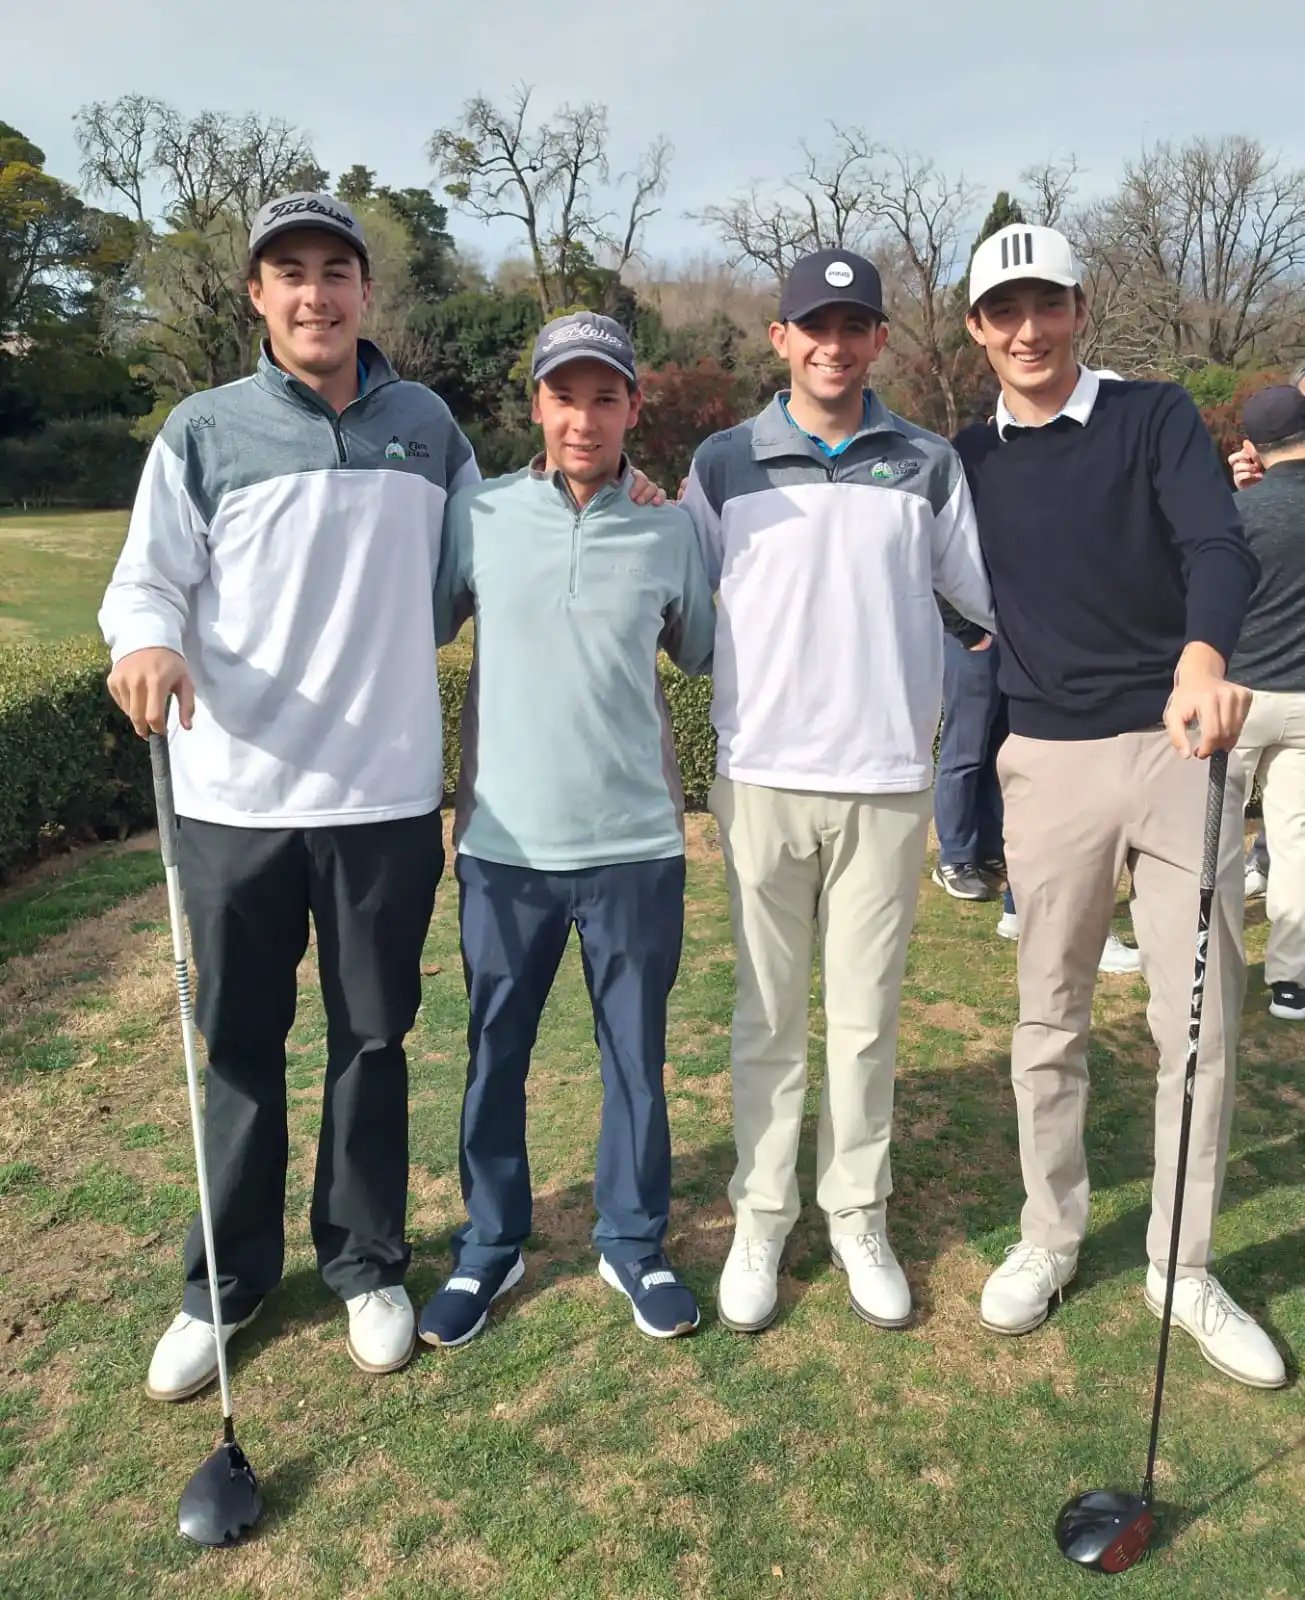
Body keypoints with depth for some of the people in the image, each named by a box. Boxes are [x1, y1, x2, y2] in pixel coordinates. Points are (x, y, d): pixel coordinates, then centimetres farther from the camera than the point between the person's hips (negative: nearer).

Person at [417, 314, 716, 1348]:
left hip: (636, 843, 0)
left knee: (637, 1054, 12)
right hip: (503, 843, 0)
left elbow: (707, 654, 13)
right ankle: (491, 1244, 34)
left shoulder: (671, 533, 3)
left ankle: (635, 1243, 32)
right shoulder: (478, 519, 1)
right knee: (495, 1055, 13)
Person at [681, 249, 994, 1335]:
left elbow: (988, 593, 12)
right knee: (768, 1018, 8)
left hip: (889, 778, 1)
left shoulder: (930, 464, 8)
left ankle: (859, 1217, 24)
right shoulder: (725, 464, 7)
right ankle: (761, 1218, 21)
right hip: (762, 774, 0)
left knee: (868, 1017, 8)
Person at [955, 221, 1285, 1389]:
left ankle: (1183, 1268, 20)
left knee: (1201, 1021, 3)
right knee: (1050, 1021, 9)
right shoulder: (965, 459, 9)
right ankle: (1049, 1237, 27)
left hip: (1178, 746, -1)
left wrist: (1204, 654, -37)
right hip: (1049, 761, 2)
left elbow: (1219, 545, -15)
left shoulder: (1157, 417, 1)